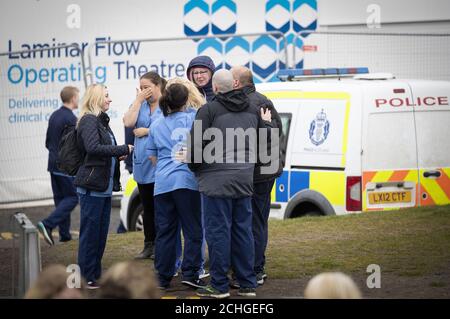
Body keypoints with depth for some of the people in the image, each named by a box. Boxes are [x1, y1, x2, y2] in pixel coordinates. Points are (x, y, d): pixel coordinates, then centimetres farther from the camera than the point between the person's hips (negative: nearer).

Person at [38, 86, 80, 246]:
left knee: (60, 198, 12)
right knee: (72, 197, -2)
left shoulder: (54, 116, 10)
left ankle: (65, 234, 13)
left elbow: (48, 142, 16)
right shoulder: (71, 119, -17)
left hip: (54, 165, 8)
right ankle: (48, 224, -17)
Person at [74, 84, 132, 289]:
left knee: (101, 232, 12)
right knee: (90, 231, -5)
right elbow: (93, 148, -26)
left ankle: (95, 274, 20)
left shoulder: (101, 120, 17)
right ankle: (86, 278, 0)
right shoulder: (89, 121, -13)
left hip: (104, 186, 9)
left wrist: (117, 154, 4)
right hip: (92, 184, -9)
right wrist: (123, 150, -19)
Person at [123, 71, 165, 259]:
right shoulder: (139, 106, 11)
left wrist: (146, 131, -8)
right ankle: (149, 245, 18)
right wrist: (139, 99, -5)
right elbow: (128, 122, -6)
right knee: (147, 207, 12)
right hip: (142, 165, 6)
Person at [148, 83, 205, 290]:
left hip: (162, 183, 4)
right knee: (192, 230, 3)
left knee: (165, 232, 7)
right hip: (187, 180, -3)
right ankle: (190, 273, -4)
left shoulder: (156, 125, 12)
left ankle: (163, 277, 9)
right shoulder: (193, 119, -2)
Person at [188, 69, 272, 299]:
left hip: (216, 181, -6)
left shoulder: (209, 110, -10)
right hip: (244, 181, 6)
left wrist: (194, 167, 7)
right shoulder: (252, 110, 11)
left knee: (218, 231, -2)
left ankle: (219, 286, 1)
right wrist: (266, 123, 39)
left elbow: (196, 143, -11)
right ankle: (248, 284, 14)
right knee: (243, 230, 11)